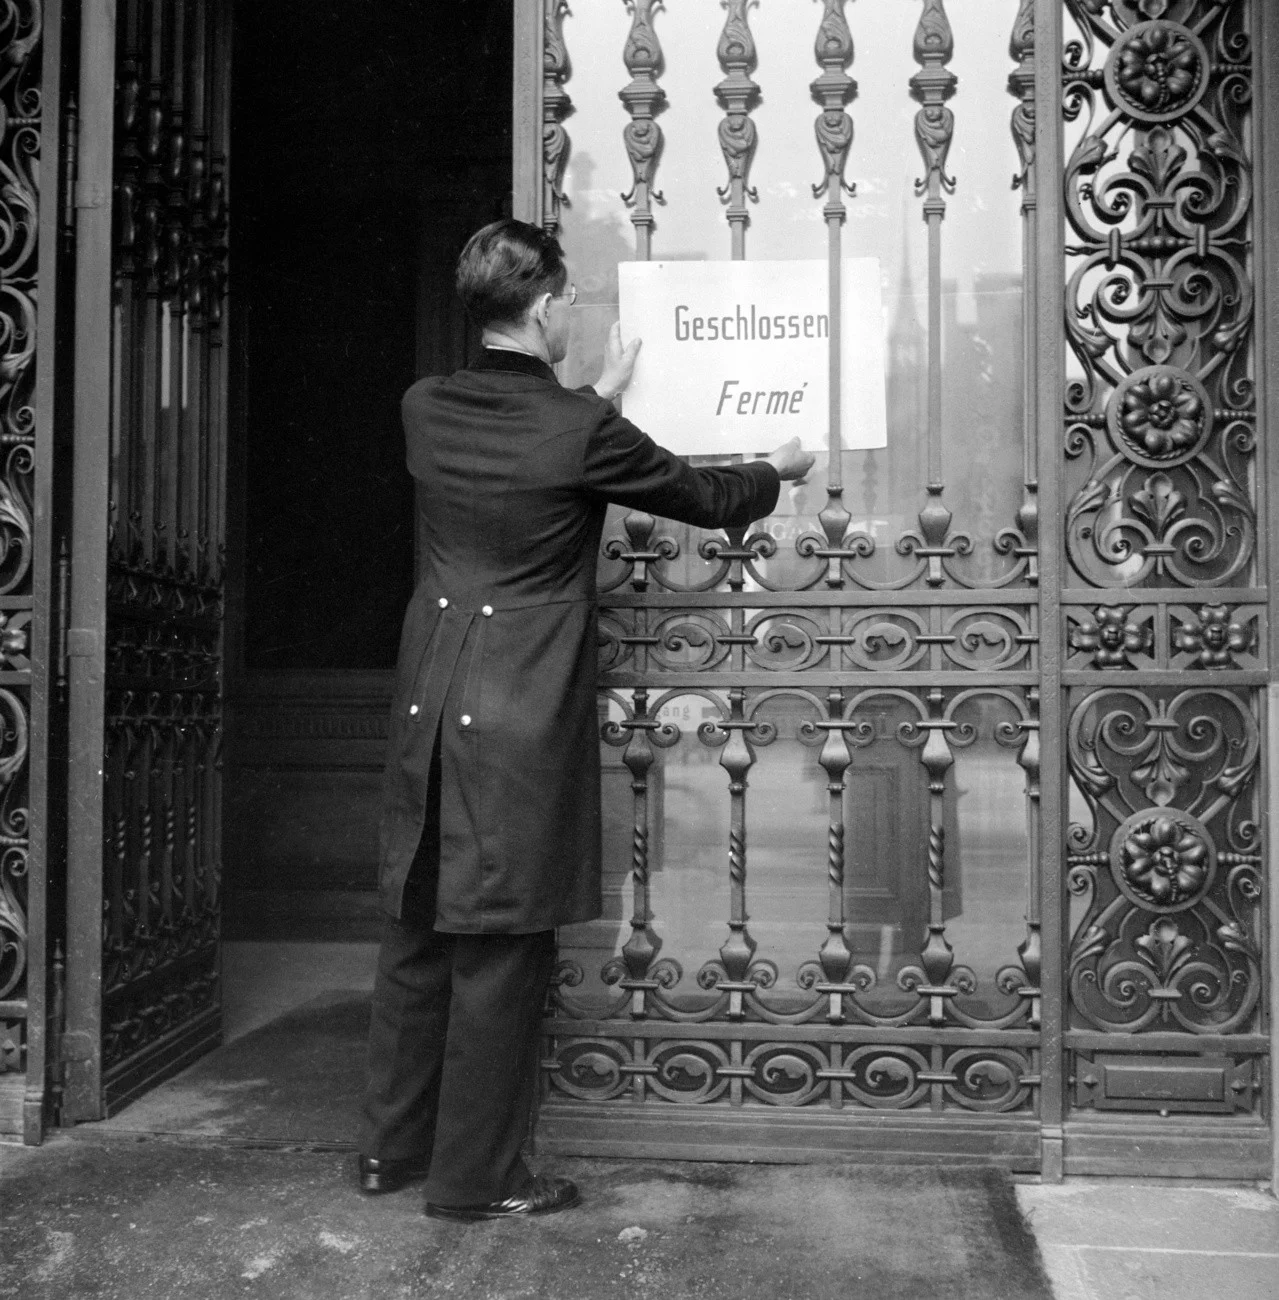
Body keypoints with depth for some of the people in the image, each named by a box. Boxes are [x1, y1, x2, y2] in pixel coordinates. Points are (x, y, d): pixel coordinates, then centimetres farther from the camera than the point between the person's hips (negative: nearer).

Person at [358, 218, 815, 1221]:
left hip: (425, 706, 6)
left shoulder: (427, 409, 3)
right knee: (502, 946, 4)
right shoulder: (581, 432, -13)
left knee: (418, 932, 16)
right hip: (522, 724, -6)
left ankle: (392, 1146, 30)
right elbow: (705, 499, 2)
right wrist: (777, 470, 21)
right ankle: (476, 1176, 17)